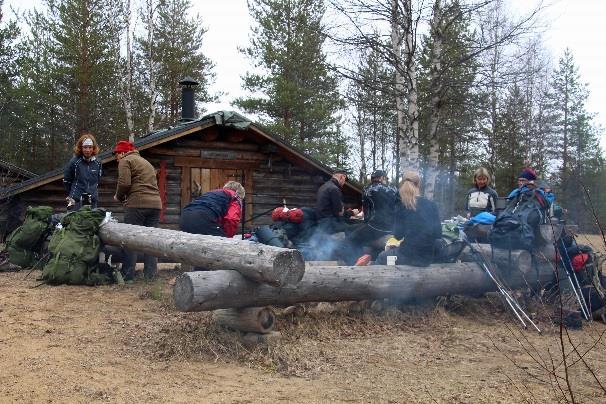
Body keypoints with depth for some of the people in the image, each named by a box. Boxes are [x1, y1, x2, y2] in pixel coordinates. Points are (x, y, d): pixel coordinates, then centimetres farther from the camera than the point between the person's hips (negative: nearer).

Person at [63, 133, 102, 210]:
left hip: (92, 201, 4)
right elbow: (66, 180, 1)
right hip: (76, 201, -4)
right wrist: (72, 195, 8)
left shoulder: (97, 163, 2)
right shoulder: (74, 162, -9)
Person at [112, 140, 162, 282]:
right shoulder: (146, 162, 29)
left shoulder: (126, 161, 4)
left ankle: (128, 275, -1)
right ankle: (150, 275, 6)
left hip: (137, 203, -7)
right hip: (155, 203, 7)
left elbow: (124, 183, -11)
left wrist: (119, 197, 7)